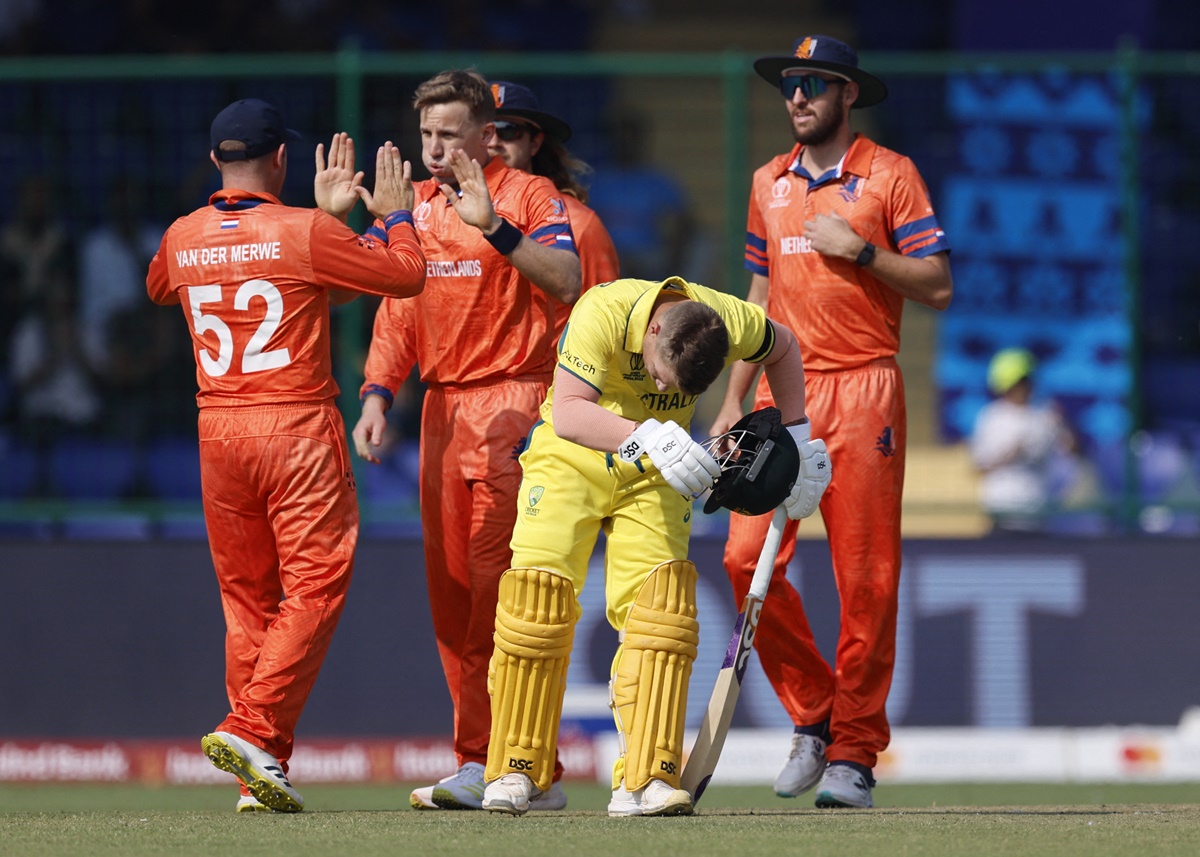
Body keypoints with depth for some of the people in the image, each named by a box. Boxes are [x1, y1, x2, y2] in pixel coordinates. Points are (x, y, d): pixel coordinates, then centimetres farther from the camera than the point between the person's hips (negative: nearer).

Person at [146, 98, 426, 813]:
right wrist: (396, 213, 15)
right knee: (315, 587, -3)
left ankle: (263, 779, 10)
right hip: (298, 430, -5)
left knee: (247, 599, 11)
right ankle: (252, 730, -19)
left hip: (217, 432, 5)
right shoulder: (306, 232, -9)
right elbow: (407, 274, -3)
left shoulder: (182, 239, 6)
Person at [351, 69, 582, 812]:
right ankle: (482, 765, 9)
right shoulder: (416, 208, 16)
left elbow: (566, 282, -19)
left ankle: (492, 764, -12)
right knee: (451, 592, 5)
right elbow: (398, 310, 18)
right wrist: (378, 395, 5)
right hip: (443, 408, 7)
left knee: (498, 582, -12)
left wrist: (494, 226, -29)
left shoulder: (530, 195, -3)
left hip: (512, 400, -7)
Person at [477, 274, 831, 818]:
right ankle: (515, 771, 0)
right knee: (539, 594, -13)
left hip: (655, 474, 2)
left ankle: (645, 780, -14)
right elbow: (568, 412, -40)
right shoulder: (605, 312, -31)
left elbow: (782, 349, 6)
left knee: (659, 607, -13)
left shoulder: (730, 323, -19)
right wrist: (646, 437, -55)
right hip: (573, 458, -2)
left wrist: (796, 436, 5)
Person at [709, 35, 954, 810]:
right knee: (747, 557, -7)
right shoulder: (770, 183, 17)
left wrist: (859, 250, -14)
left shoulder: (890, 175, 1)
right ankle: (812, 719, 9)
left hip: (861, 392, -5)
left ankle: (854, 753, -1)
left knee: (865, 578, -6)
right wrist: (734, 402, 16)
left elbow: (938, 285, -2)